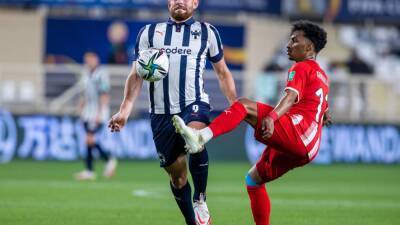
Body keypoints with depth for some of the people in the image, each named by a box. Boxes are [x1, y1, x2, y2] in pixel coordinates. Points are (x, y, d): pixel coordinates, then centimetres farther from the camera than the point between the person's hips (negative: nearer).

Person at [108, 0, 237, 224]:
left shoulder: (207, 31, 11)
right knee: (177, 174, 5)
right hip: (161, 112, 2)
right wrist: (125, 110, 3)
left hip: (194, 104, -2)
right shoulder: (149, 32, 13)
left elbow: (222, 72, 18)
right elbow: (137, 75, 13)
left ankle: (200, 201, -17)